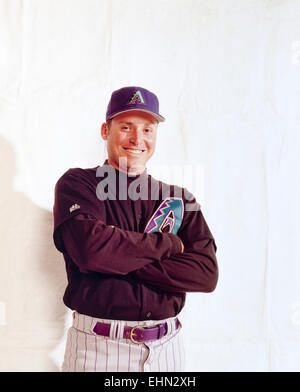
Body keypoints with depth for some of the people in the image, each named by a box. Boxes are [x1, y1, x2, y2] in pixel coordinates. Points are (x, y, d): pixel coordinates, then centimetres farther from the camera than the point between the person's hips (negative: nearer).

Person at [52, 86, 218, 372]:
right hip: (98, 347, -2)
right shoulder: (77, 184, -3)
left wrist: (116, 259, -17)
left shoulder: (180, 199, 3)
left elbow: (206, 274, -8)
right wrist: (169, 244, -12)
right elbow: (89, 248, -22)